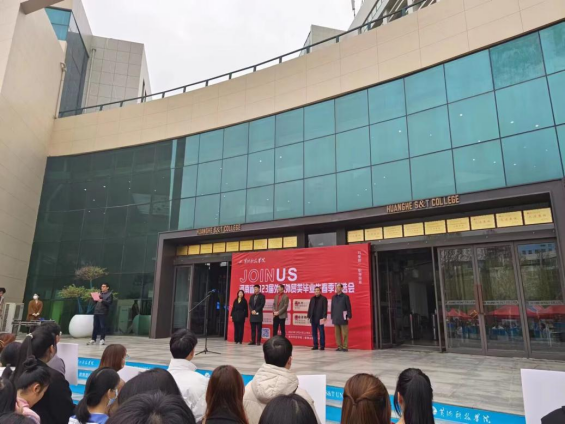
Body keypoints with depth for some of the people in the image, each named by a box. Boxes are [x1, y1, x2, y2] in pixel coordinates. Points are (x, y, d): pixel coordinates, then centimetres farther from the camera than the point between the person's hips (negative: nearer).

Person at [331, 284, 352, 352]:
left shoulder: (345, 296, -1)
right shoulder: (334, 297, 12)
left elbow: (348, 307, -2)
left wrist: (349, 316, -7)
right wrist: (332, 317, 12)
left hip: (343, 318, -4)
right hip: (336, 319, 5)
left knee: (344, 333, -2)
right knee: (337, 333, 7)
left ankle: (345, 347, 4)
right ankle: (339, 346, 14)